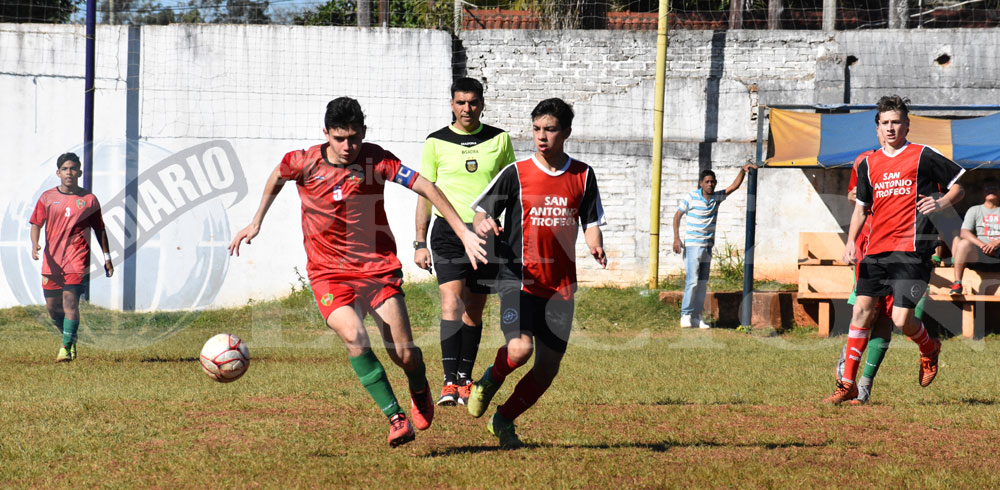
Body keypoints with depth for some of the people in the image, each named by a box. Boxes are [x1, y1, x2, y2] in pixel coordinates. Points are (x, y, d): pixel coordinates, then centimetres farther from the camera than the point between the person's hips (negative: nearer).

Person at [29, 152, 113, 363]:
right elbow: (36, 223, 5)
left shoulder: (88, 199, 5)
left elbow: (99, 229, 12)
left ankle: (67, 348, -15)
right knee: (52, 306, 6)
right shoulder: (47, 197, 7)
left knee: (70, 300, -17)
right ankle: (70, 337, 31)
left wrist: (107, 258, 10)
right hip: (52, 260, 3)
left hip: (77, 259, -3)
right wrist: (35, 244, -15)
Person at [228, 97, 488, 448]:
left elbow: (425, 188, -10)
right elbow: (277, 177, 15)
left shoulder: (376, 161, -11)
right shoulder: (305, 163, -8)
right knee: (354, 337, -26)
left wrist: (463, 233, -14)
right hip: (329, 272, 0)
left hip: (378, 266, 0)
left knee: (404, 354, -5)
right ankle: (395, 417, -17)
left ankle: (419, 389, 33)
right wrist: (256, 222, 20)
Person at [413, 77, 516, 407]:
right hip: (448, 231, -2)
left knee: (474, 310, 7)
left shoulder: (499, 140, 7)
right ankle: (449, 382, -22)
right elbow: (425, 194, 7)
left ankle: (465, 380, 18)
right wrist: (420, 244, 3)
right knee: (452, 302, -17)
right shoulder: (436, 142, 3)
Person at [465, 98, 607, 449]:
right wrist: (483, 224, -25)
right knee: (520, 349, -25)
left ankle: (504, 420, 24)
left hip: (561, 285, 3)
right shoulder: (515, 174, -2)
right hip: (519, 277, -3)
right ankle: (490, 380, 10)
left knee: (548, 366, 2)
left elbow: (591, 222, 10)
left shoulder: (582, 175, 6)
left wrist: (596, 247, -12)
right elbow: (481, 213, -1)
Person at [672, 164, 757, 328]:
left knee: (703, 283, 6)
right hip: (692, 245, -6)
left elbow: (734, 186, 4)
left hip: (707, 246, 6)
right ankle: (686, 315, -7)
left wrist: (743, 171, -13)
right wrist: (676, 238, -11)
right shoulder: (691, 198, -8)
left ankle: (697, 317, 10)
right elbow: (677, 216, -3)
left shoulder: (717, 197, 4)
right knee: (692, 281, -12)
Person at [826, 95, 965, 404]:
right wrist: (851, 242, 9)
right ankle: (848, 383, 5)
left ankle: (929, 348, 22)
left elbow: (959, 185, 7)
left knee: (901, 319, -13)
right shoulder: (869, 164, 14)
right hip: (876, 249, 5)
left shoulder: (923, 156, 1)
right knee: (861, 309, -1)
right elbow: (862, 206, 23)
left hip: (911, 250, -5)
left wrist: (942, 203, -13)